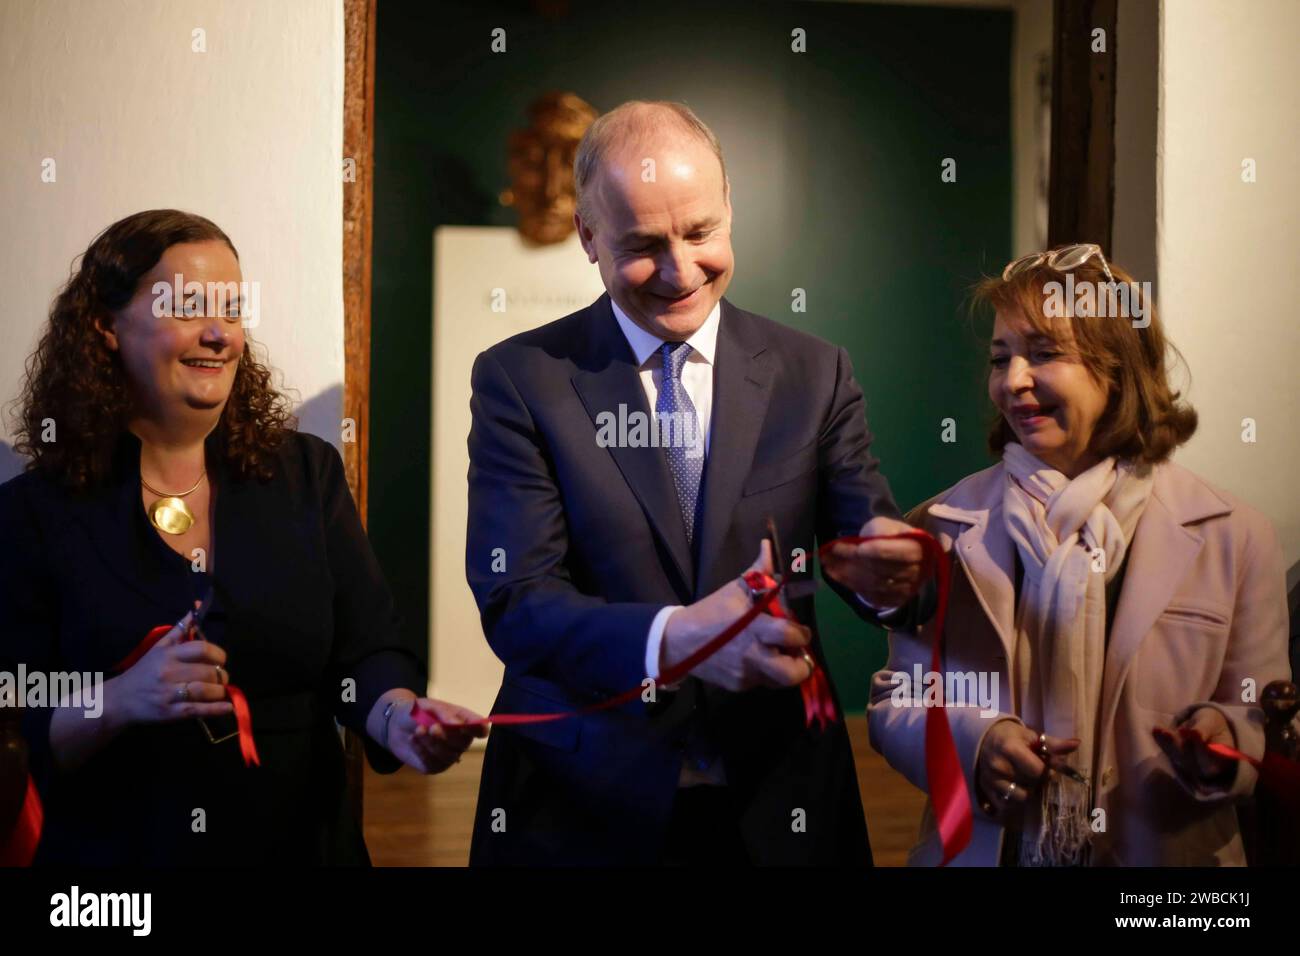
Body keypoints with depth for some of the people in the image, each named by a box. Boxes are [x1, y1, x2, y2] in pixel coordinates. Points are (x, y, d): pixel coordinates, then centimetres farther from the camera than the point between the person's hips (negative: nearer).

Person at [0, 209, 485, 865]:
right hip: (115, 848, -2)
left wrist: (399, 716, -25)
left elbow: (365, 651, -5)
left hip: (302, 841, 2)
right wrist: (119, 703, -25)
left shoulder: (308, 474, 0)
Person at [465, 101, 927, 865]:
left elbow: (865, 534, -2)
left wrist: (890, 569, -26)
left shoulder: (814, 373, 2)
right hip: (580, 808, -2)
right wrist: (672, 639, -31)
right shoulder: (520, 379, -6)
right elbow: (514, 601, -14)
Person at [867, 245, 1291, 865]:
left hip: (1164, 852, 0)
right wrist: (969, 741, -19)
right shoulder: (942, 528, -4)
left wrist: (1225, 743, -22)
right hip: (978, 850, 1)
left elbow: (1267, 721, -1)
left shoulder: (1234, 538, -6)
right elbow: (895, 703, 0)